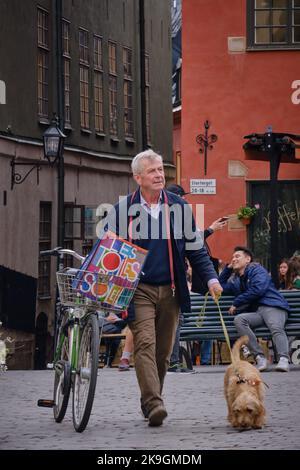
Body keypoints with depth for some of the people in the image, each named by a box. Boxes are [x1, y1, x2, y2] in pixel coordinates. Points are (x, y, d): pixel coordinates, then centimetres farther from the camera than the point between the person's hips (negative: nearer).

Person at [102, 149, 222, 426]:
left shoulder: (179, 206, 8)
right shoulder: (123, 209, 1)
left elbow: (195, 249, 13)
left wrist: (211, 278, 2)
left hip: (170, 291, 3)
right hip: (139, 290, -3)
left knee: (163, 351, 8)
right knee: (145, 344, -17)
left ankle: (149, 401, 23)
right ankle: (154, 404, -26)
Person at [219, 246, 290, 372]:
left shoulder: (257, 270, 10)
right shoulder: (236, 280, 31)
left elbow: (257, 290, -6)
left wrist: (236, 303, 1)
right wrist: (228, 268, 31)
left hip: (272, 306, -5)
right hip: (255, 312, 5)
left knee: (276, 328, -36)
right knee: (239, 319, -27)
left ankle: (283, 359, -56)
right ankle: (259, 357, -37)